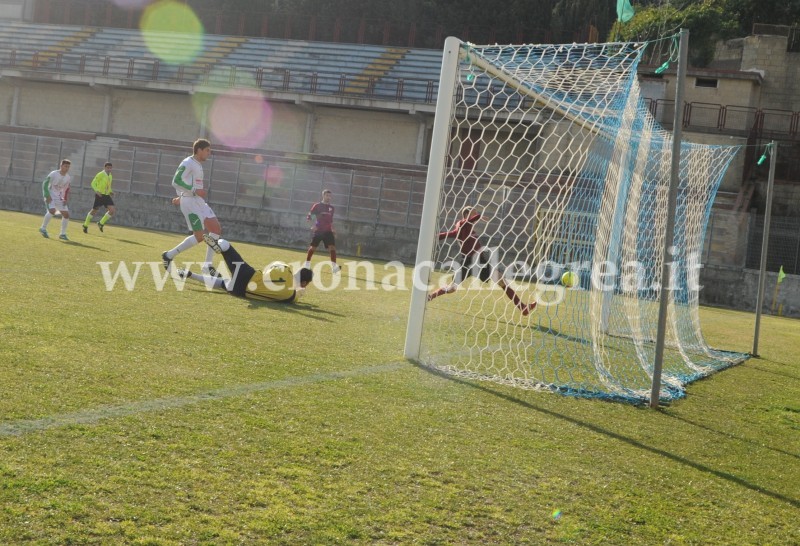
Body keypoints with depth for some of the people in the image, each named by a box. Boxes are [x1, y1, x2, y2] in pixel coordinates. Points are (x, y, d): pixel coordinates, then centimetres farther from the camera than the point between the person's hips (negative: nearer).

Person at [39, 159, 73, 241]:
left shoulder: (68, 178, 2)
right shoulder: (53, 174, -14)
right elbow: (44, 184, -11)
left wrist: (65, 199, 3)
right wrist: (47, 196, -18)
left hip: (60, 198, 6)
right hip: (50, 197, -6)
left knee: (66, 214, -2)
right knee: (52, 211, -28)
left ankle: (63, 234, 10)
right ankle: (43, 229, -10)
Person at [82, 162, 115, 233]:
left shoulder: (110, 176, 13)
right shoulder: (100, 174, -9)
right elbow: (93, 183, -10)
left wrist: (110, 192, 8)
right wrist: (97, 191, -25)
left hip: (107, 195, 6)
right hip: (99, 195, -6)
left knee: (113, 210, -10)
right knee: (94, 211, 2)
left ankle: (101, 223, 4)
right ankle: (85, 225, 21)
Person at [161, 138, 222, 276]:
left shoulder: (198, 165, 18)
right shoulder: (188, 163, -11)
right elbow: (176, 182, -20)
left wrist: (181, 197, 26)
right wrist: (195, 191, -24)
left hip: (199, 201, 9)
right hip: (190, 202, -9)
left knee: (217, 229, 2)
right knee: (199, 236, -11)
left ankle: (207, 265, 6)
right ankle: (169, 255, 2)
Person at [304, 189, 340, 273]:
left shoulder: (331, 207, 14)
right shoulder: (317, 205, -2)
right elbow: (309, 214, -6)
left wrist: (333, 230, 18)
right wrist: (309, 218, -25)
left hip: (328, 231, 4)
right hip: (318, 230, -4)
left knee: (332, 247, -10)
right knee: (312, 247, 2)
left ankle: (335, 266, -13)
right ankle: (307, 265, 17)